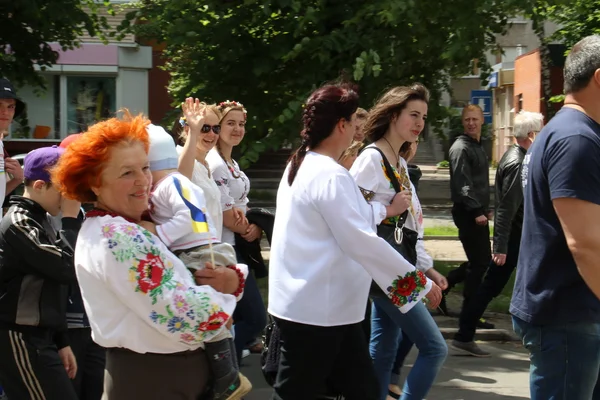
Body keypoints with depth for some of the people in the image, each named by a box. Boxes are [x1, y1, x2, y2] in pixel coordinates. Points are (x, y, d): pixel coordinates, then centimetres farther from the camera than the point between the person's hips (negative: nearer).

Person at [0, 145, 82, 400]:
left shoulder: (38, 220, 14)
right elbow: (68, 269, -22)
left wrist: (61, 341, 18)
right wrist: (71, 219, -12)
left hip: (37, 337, 9)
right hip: (21, 340, -9)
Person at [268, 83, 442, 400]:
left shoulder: (301, 166, 12)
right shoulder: (330, 176, -20)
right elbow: (360, 241, -24)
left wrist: (385, 210, 33)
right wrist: (418, 280, -18)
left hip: (327, 306, 10)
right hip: (315, 311, -10)